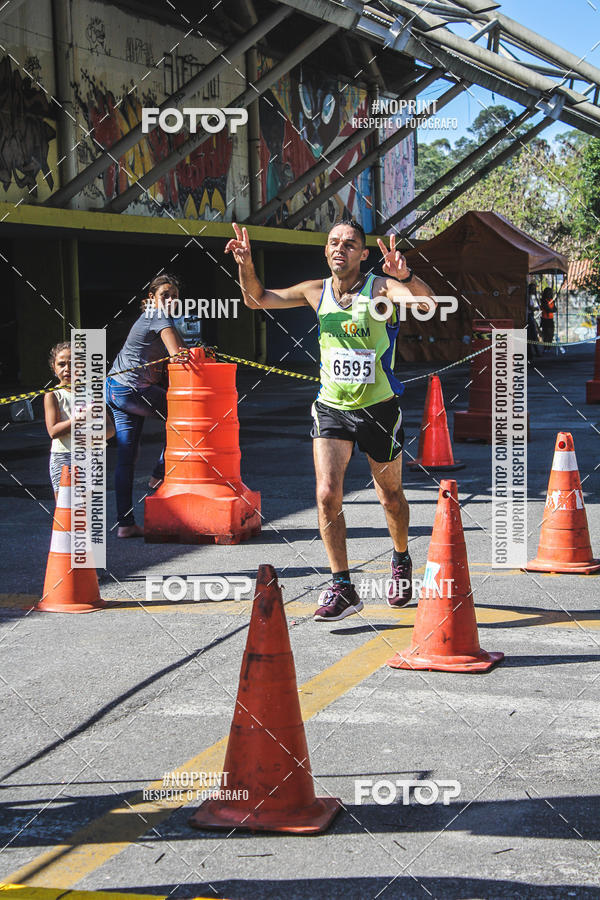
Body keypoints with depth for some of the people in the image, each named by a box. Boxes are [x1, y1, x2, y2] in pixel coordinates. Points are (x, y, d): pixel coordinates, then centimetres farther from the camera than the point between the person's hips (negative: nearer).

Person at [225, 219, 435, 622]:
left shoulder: (380, 287, -14)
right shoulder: (317, 291, -1)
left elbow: (427, 302, -33)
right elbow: (257, 299, 11)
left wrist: (405, 276, -53)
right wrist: (246, 264, -8)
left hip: (379, 409, -2)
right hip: (331, 409, 2)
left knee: (390, 497, 14)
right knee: (327, 494, -13)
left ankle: (401, 560, 42)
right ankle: (343, 588, -5)